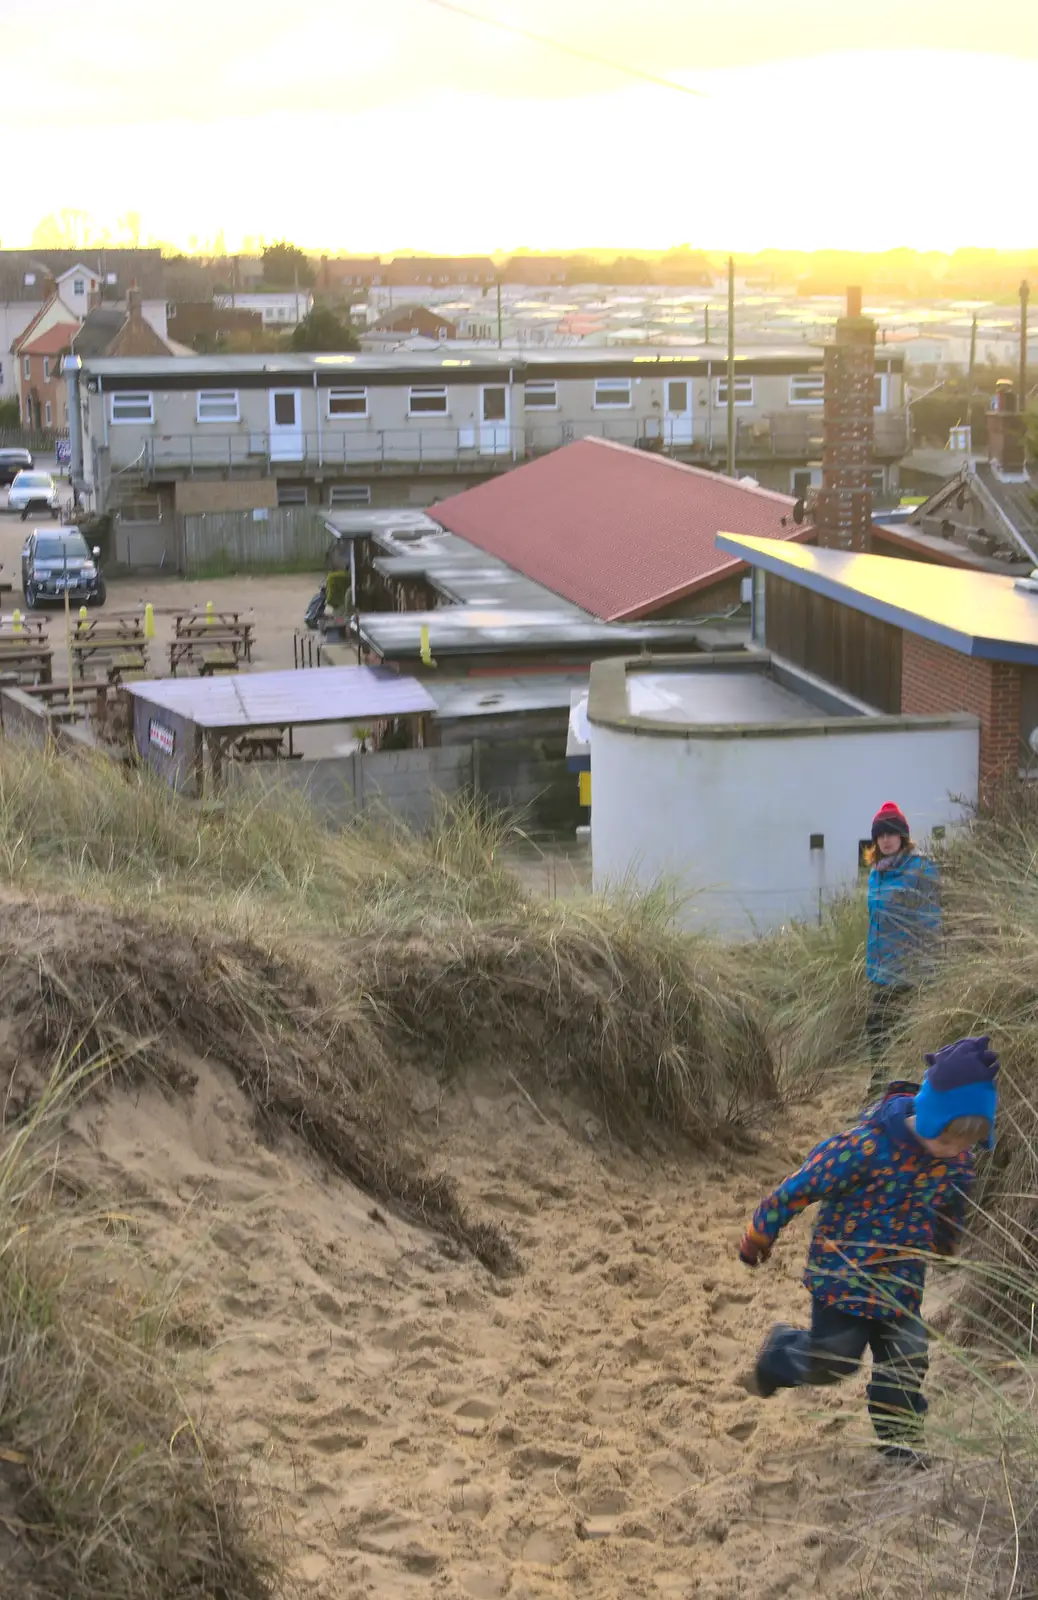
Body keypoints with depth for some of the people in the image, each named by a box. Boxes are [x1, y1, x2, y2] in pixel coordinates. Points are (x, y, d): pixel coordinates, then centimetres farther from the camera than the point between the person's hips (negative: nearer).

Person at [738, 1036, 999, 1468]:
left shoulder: (956, 1158, -10)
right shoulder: (866, 1148, -30)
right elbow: (801, 1188, -20)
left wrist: (944, 1245, 23)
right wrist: (760, 1234, -10)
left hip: (901, 1283, 5)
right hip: (843, 1274, -5)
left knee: (905, 1362, 6)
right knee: (833, 1359, 1)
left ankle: (899, 1438, 25)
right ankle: (780, 1355, 31)